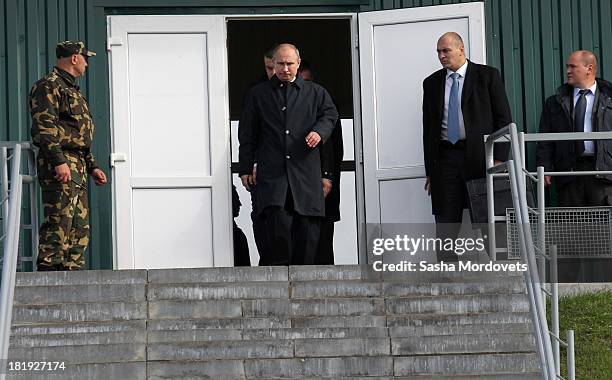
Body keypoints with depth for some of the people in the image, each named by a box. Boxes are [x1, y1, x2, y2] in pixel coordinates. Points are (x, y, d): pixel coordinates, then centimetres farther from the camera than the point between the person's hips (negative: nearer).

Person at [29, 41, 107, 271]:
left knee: (80, 228, 9)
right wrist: (59, 161, -25)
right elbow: (44, 126, -17)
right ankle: (48, 271, -18)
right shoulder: (49, 86, -5)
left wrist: (92, 167, 25)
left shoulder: (72, 90, 27)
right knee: (59, 224, -15)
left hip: (77, 168, 10)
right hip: (59, 167, -10)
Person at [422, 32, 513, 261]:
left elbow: (504, 119, 0)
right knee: (446, 222, -3)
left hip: (479, 156, -3)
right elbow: (428, 128, 13)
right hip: (446, 158, 3)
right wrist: (430, 170, 8)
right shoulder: (432, 83, 13)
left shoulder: (487, 76, 2)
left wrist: (499, 159, -9)